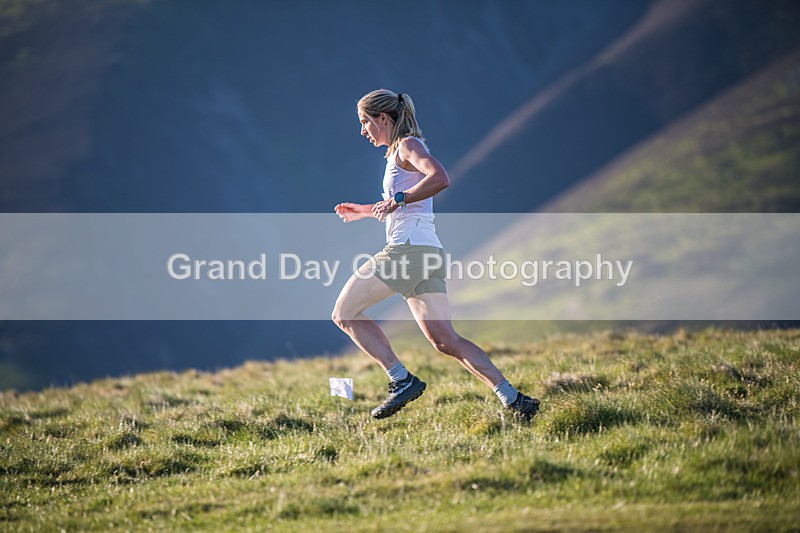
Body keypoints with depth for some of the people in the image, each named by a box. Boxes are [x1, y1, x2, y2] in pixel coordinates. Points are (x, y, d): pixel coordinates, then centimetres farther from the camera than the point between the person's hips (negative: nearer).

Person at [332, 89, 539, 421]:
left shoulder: (407, 145, -3)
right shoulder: (399, 152, 25)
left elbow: (440, 178, -23)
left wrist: (397, 200, -21)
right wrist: (365, 211, 31)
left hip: (409, 248, -10)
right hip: (428, 255, 10)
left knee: (344, 313, 0)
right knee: (445, 340, 3)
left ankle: (402, 380, -9)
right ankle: (512, 397, -7)